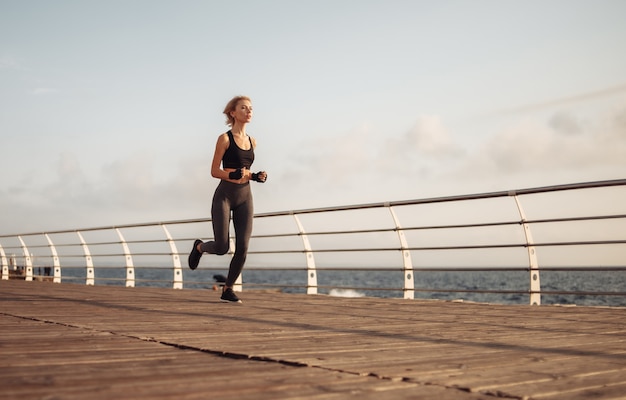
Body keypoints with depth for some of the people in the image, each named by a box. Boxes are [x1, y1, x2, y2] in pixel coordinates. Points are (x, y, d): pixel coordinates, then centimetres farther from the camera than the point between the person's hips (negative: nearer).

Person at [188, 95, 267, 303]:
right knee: (221, 247, -9)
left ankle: (227, 290, 10)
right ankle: (199, 247, 26)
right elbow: (214, 171, -6)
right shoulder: (225, 139, -5)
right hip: (224, 196, -5)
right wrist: (233, 174, -23)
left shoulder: (252, 142, 12)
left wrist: (256, 176, 1)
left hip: (245, 197, 5)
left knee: (243, 248, -5)